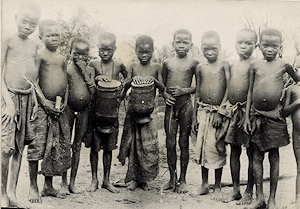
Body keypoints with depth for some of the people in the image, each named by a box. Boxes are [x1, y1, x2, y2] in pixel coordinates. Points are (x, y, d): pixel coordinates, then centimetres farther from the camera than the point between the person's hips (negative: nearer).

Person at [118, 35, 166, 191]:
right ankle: (133, 178, 17)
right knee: (132, 143, 5)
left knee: (148, 144, -1)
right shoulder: (133, 67, 5)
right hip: (133, 107, 1)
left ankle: (143, 179, 14)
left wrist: (155, 81, -19)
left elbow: (163, 89, 0)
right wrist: (131, 81, -18)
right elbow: (125, 87, 2)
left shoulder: (156, 67, 3)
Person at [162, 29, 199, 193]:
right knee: (170, 143, 3)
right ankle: (172, 178, 16)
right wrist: (165, 95, -4)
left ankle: (182, 180, 14)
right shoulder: (167, 63, 8)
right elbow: (162, 85, 15)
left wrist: (184, 90, -11)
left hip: (186, 104, -2)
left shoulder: (193, 63, 2)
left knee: (184, 142, 4)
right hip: (170, 105, 2)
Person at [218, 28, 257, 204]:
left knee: (251, 152, 4)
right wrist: (223, 110, 16)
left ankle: (249, 192, 16)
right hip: (232, 111, 6)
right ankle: (236, 190, 23)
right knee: (234, 151, 12)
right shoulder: (232, 65, 12)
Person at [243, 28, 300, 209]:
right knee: (257, 157, 6)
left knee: (274, 157, 5)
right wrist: (247, 116, 5)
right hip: (257, 115, 2)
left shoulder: (283, 65, 1)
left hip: (275, 115, -1)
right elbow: (250, 92, 7)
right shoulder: (255, 64, 3)